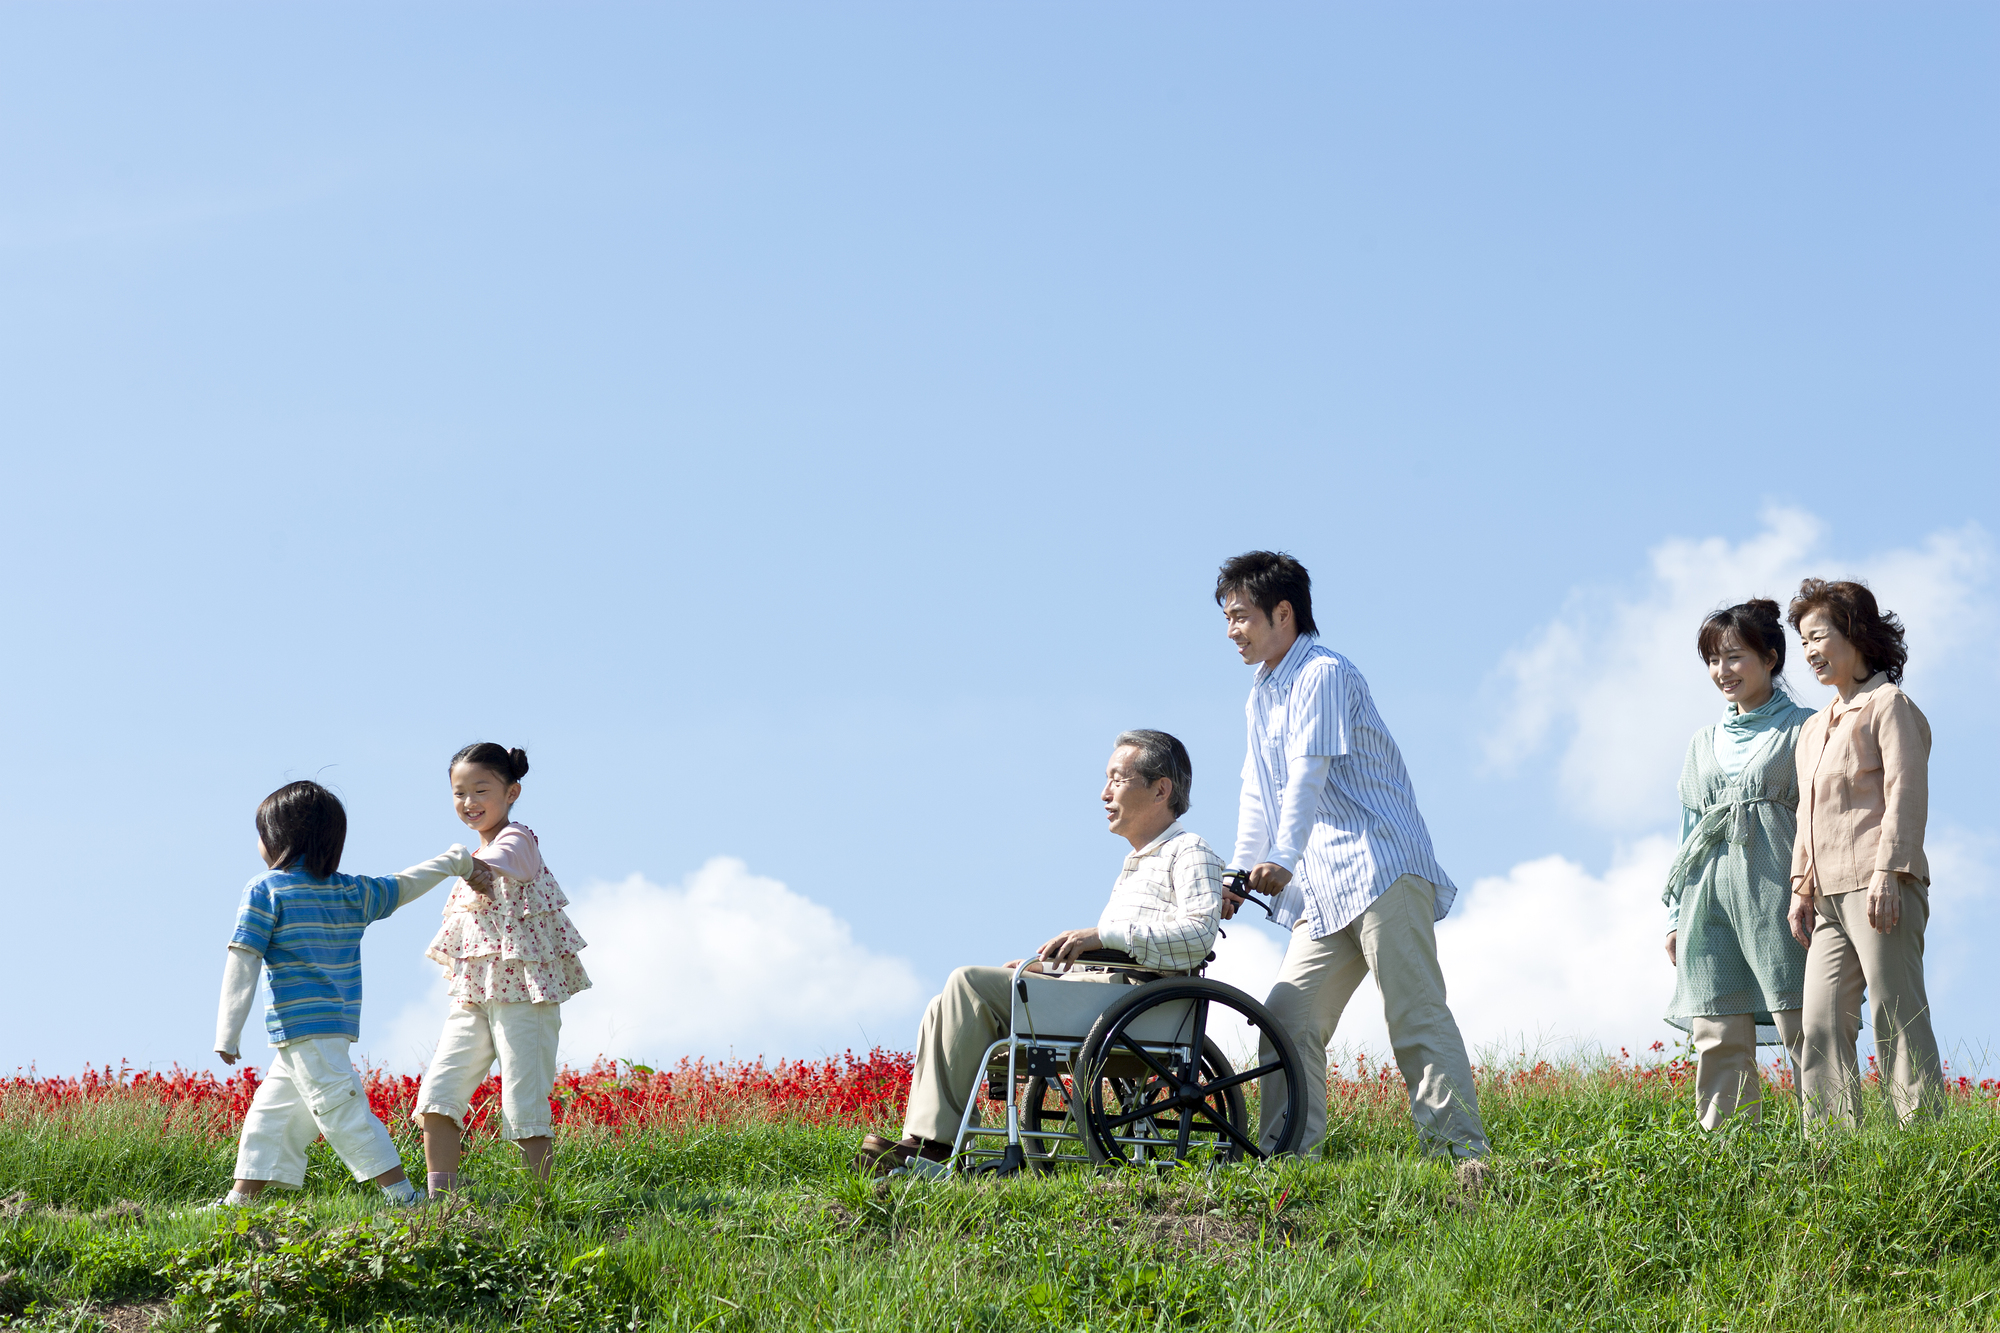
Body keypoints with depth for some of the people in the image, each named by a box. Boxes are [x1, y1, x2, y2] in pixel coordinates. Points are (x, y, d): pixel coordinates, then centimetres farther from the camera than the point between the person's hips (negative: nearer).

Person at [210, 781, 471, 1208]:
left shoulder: (264, 891, -6)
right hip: (335, 1025, 8)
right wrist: (451, 861, 40)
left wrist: (228, 1032, -12)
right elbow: (403, 887, 24)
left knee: (343, 1112, -9)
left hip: (304, 1029, -8)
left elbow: (243, 962, -11)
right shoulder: (352, 892, 10)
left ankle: (402, 1194, -13)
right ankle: (241, 1198, 17)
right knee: (270, 1114, 14)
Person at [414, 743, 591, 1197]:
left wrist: (472, 866, -53)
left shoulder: (518, 840, -9)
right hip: (472, 994, 8)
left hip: (523, 991, -8)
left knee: (524, 1105, -9)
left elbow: (499, 862, -31)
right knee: (438, 1091, -5)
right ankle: (440, 1197, -5)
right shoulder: (474, 859, 18)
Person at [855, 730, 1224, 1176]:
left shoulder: (1191, 852, 0)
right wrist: (1042, 968, 15)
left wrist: (1104, 934, -24)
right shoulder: (1137, 862, 31)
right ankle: (917, 1156, -12)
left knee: (971, 984, -21)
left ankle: (933, 1145, -19)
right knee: (945, 1012, -2)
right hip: (1095, 988, 10)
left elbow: (1197, 932, -20)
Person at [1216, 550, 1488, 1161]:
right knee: (1287, 1016, 2)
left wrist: (1282, 860, -30)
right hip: (1322, 891, 9)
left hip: (1380, 869, -9)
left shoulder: (1322, 674, -7)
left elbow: (1308, 774, -20)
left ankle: (1460, 1149, -16)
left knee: (1416, 1015, -13)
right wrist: (1239, 874, 14)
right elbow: (1259, 794, 24)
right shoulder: (1262, 693, 21)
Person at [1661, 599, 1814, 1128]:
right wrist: (1676, 916, 18)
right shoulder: (1703, 743, 23)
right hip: (1707, 894, 5)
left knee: (1802, 1025, -12)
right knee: (1719, 1039, -1)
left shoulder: (1801, 728, 6)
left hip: (1774, 887, -5)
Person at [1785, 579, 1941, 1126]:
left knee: (1898, 1020, -10)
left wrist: (1887, 872, -19)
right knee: (1823, 1023, -2)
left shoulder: (1889, 705, 1)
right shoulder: (1815, 728, 25)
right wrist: (1802, 886, 16)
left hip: (1879, 889, -8)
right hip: (1831, 897, 8)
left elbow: (1907, 793, -9)